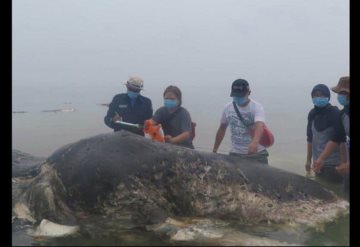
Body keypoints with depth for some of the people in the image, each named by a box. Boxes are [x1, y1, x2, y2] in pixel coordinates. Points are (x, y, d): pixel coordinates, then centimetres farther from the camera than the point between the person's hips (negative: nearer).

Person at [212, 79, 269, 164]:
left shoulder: (257, 107, -13)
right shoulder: (228, 107, 2)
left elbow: (259, 125, -32)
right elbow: (222, 129, 13)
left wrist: (255, 142, -53)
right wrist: (214, 150, 13)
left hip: (257, 154, -3)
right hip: (235, 154, 3)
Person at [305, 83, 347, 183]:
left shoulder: (335, 113, -11)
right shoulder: (312, 114, 5)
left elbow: (336, 139, -19)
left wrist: (321, 158, -27)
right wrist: (308, 159, 13)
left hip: (333, 163, -5)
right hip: (318, 161, 5)